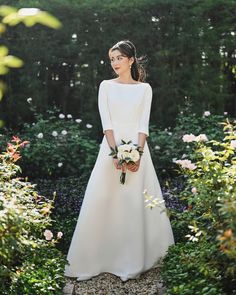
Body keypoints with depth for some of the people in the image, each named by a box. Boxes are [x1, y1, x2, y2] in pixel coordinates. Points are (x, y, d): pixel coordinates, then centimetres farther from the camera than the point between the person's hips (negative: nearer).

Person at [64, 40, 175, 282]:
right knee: (102, 202, -3)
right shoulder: (106, 86, 8)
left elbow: (143, 124, 0)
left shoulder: (144, 88, 8)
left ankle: (134, 261, 10)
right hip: (111, 147, 0)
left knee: (136, 203, -1)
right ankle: (94, 259, 8)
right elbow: (106, 122, -2)